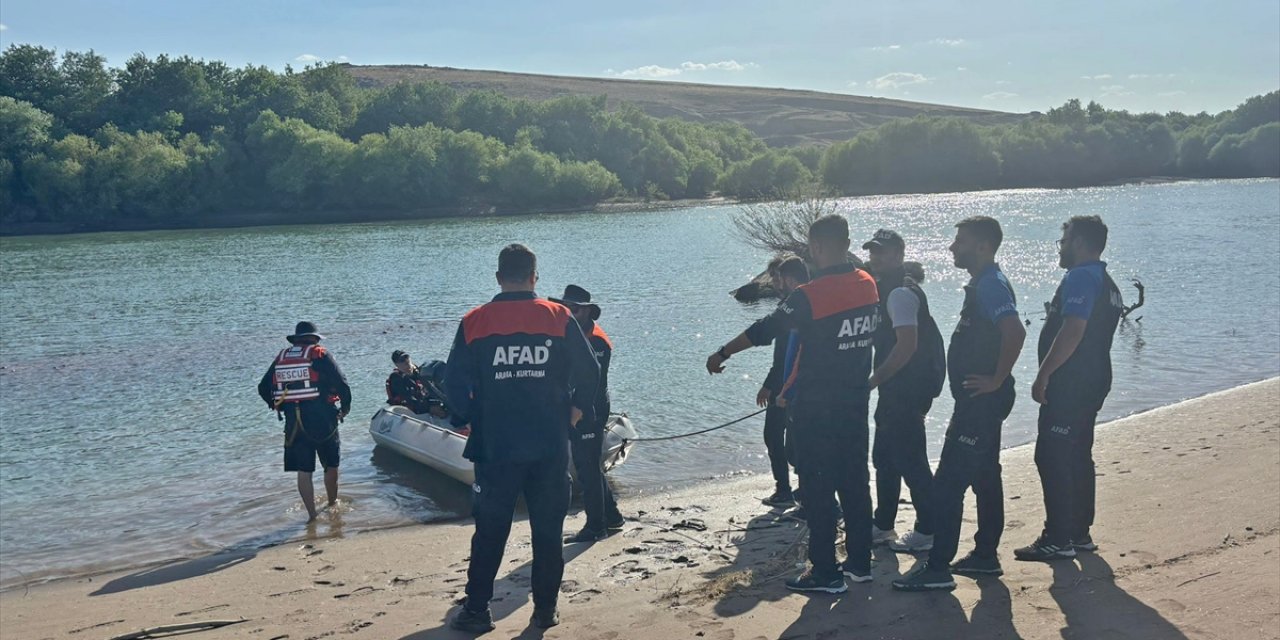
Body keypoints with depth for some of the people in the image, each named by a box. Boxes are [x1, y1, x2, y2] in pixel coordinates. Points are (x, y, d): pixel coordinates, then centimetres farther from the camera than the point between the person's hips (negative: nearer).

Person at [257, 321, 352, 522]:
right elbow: (341, 384, -11)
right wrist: (345, 407, 6)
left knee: (303, 471, 7)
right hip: (322, 420, -3)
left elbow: (263, 388, 14)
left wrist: (277, 406, 29)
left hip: (293, 423, 3)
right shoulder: (320, 355, -3)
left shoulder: (281, 358, 10)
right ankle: (333, 503, 30)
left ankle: (311, 514, 6)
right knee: (331, 466, 17)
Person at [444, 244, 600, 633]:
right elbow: (589, 374, -2)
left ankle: (476, 610, 15)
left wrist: (470, 420, 14)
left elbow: (455, 383, -2)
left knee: (489, 532, 11)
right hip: (551, 448, 0)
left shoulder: (474, 323, -2)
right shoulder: (559, 318, -3)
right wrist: (575, 411, 14)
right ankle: (546, 609, 16)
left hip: (496, 447, 0)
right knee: (548, 531, 11)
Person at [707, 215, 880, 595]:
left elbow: (763, 331, -9)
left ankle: (825, 573, 4)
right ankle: (860, 563, 21)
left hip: (815, 409, -6)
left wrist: (722, 354, 5)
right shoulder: (869, 286, 1)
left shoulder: (809, 296, -18)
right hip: (856, 402, 6)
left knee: (817, 488, 1)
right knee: (855, 481, 13)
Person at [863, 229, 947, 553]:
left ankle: (928, 530, 5)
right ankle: (883, 525, 26)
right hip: (896, 390, 11)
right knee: (884, 457, 16)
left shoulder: (901, 294, -16)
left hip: (907, 390, -11)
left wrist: (874, 380, -20)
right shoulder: (887, 290, 15)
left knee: (909, 460, -4)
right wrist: (879, 380, 14)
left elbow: (907, 346, -25)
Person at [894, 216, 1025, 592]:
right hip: (979, 402, 11)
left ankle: (938, 568, -4)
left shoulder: (990, 285, -18)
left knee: (948, 483, -8)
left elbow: (1015, 332, -32)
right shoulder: (983, 283, 15)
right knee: (985, 476, 16)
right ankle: (985, 556, 26)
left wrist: (997, 379, -24)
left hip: (981, 401, -11)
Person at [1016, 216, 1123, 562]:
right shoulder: (1107, 283, 18)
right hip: (1094, 383, 10)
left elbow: (1072, 331, -26)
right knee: (1078, 458, 15)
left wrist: (1044, 374, -23)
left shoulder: (1080, 278, -15)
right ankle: (1080, 533, 21)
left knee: (1052, 459, -7)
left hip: (1069, 386, -10)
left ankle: (1058, 540, -5)